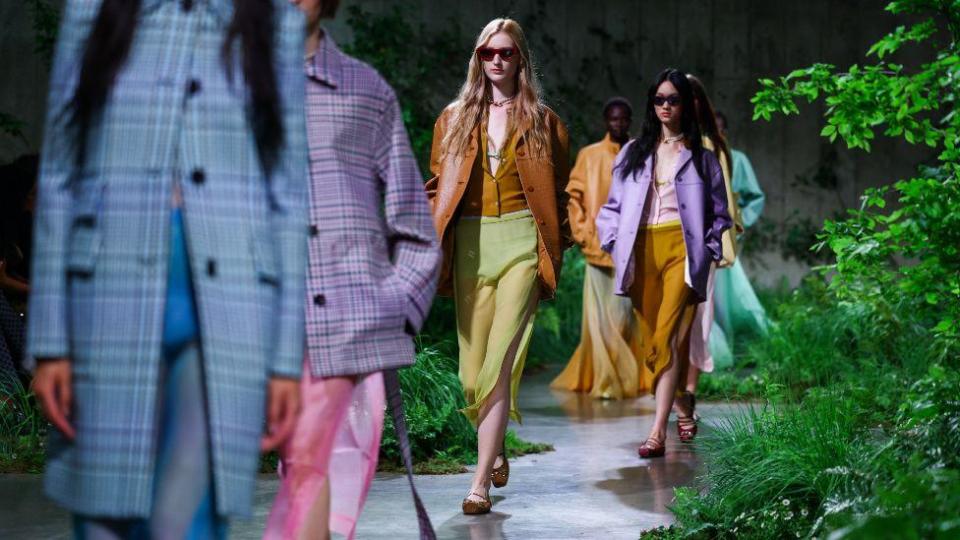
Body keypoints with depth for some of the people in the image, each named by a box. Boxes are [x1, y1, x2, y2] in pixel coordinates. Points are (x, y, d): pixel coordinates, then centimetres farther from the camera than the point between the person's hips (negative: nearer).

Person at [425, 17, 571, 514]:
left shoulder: (542, 121, 9)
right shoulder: (455, 118, 14)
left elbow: (560, 192, 12)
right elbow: (437, 186, 15)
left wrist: (556, 250, 3)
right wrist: (432, 243, 3)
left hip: (520, 242, -3)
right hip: (469, 244, 3)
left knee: (500, 360, -14)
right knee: (473, 365, 4)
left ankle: (480, 482, -17)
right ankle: (495, 452, 29)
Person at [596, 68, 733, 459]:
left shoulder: (700, 157, 11)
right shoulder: (633, 153, 17)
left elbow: (718, 211, 13)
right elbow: (614, 204, 17)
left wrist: (710, 250, 1)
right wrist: (615, 242, 3)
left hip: (682, 250, -4)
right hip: (642, 251, 4)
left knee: (667, 337, -16)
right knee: (651, 341, 3)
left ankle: (658, 433, -23)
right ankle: (683, 407, 24)